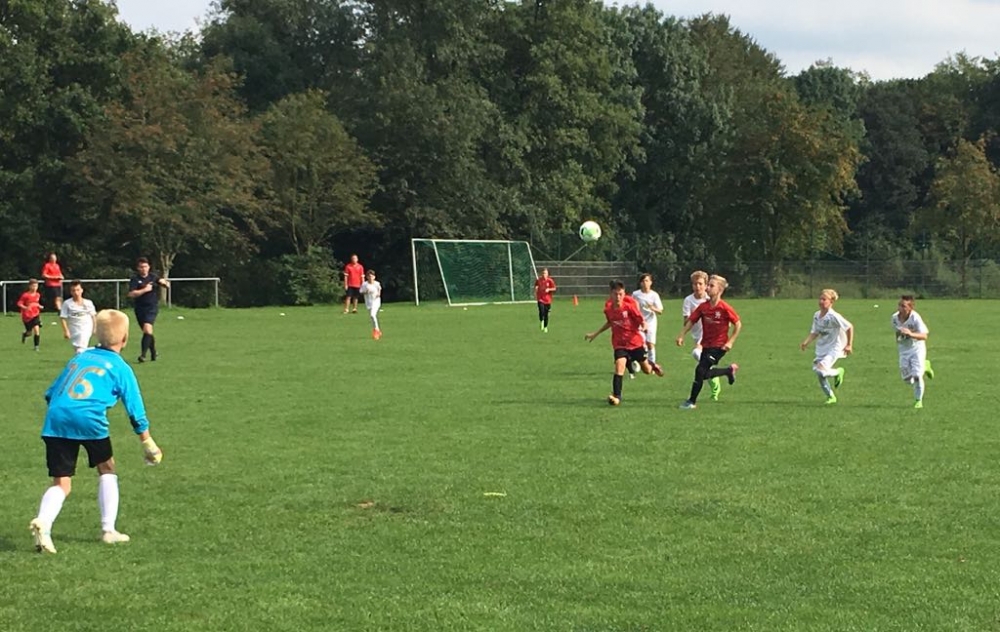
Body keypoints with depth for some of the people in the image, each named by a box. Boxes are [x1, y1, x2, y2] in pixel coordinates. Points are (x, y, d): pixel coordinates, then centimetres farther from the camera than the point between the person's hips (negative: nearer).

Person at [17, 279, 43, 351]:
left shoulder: (38, 295, 2)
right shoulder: (25, 295, -14)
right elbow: (19, 303, -17)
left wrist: (39, 306, 2)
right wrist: (25, 307, -32)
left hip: (35, 315, 3)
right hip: (27, 316, -3)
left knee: (37, 330, -16)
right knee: (30, 332, 6)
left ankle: (36, 346, -7)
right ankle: (24, 335, 45)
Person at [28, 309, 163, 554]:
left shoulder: (79, 357, 28)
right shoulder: (120, 368, 14)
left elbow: (51, 393, 26)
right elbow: (136, 411, 14)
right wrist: (148, 444, 22)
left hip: (55, 420, 3)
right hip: (89, 419, -3)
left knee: (61, 483, 6)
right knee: (106, 470, 21)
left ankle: (43, 521, -21)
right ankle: (109, 530, 20)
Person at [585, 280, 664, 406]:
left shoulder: (629, 306, -18)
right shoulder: (608, 308, -6)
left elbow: (641, 320, -13)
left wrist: (643, 327, -36)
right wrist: (595, 334, 18)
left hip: (635, 341, -1)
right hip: (619, 343, 1)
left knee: (646, 370, 14)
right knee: (619, 365, -23)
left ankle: (653, 366, 52)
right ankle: (616, 396, -20)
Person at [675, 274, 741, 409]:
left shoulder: (725, 308, -17)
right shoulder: (703, 306, -2)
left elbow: (738, 324, -9)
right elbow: (691, 321, 0)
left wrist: (730, 342, -12)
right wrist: (682, 335, -12)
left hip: (719, 346, -6)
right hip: (706, 345, 6)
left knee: (700, 370, -15)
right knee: (705, 374, 13)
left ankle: (692, 401, -4)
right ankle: (730, 370, 36)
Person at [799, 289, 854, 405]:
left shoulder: (833, 316, -18)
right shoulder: (816, 316, 3)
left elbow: (849, 327, -13)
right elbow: (814, 333, 11)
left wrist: (849, 345, -13)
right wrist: (806, 342, -6)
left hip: (833, 349, -7)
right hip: (821, 349, 7)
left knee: (821, 370, -25)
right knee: (820, 377, 6)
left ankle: (838, 372, 5)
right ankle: (831, 397, 25)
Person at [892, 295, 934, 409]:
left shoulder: (915, 318, -26)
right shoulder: (895, 318, -10)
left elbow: (924, 336, -34)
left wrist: (911, 334, -48)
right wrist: (898, 339, 4)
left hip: (917, 349, -5)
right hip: (903, 350, 5)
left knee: (917, 376, -13)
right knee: (907, 379, 4)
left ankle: (918, 401, 8)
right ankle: (924, 366, 33)